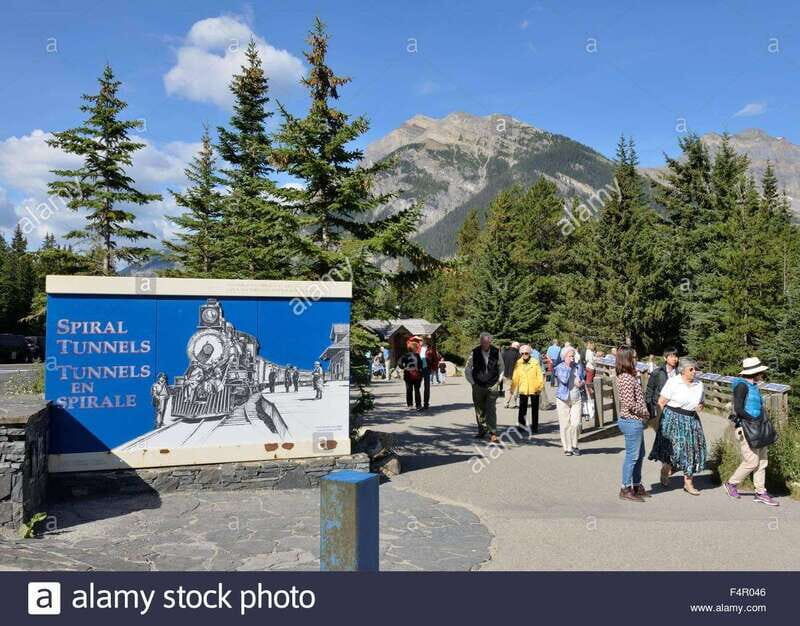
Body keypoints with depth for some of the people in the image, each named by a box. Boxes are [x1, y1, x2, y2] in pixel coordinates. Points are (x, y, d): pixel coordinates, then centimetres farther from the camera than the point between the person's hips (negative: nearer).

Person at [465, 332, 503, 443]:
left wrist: (498, 380, 6)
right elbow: (467, 369, 5)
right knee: (479, 410, 10)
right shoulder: (475, 353, -6)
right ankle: (482, 430, 25)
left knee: (491, 410, -8)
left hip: (492, 385, -1)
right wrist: (472, 382, 2)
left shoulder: (496, 352, -3)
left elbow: (501, 367, 14)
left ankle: (493, 433, -6)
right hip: (478, 386, 1)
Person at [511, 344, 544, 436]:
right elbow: (515, 376, 3)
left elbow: (539, 375, -6)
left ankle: (534, 428, 21)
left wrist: (540, 387, -12)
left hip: (534, 390, -1)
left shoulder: (535, 362, -6)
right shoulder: (518, 363, 0)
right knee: (522, 409, 6)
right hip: (523, 390, 1)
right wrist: (513, 387, 1)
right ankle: (521, 425, 19)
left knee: (535, 410, 10)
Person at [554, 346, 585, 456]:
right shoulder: (559, 368, -3)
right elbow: (564, 380, -18)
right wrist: (568, 367, -13)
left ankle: (574, 446, 15)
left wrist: (582, 383, -4)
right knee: (565, 425, 1)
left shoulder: (579, 367, 9)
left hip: (576, 399, 2)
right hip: (563, 399, -2)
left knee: (576, 424, -6)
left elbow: (584, 380, 19)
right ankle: (567, 448, 13)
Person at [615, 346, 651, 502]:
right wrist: (644, 413, -9)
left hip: (636, 421, 10)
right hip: (632, 421, -10)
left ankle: (637, 486, 31)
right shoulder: (626, 378, -20)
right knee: (632, 456, -1)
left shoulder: (631, 376, 12)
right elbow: (630, 404, -23)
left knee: (639, 455, 19)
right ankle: (626, 489, 9)